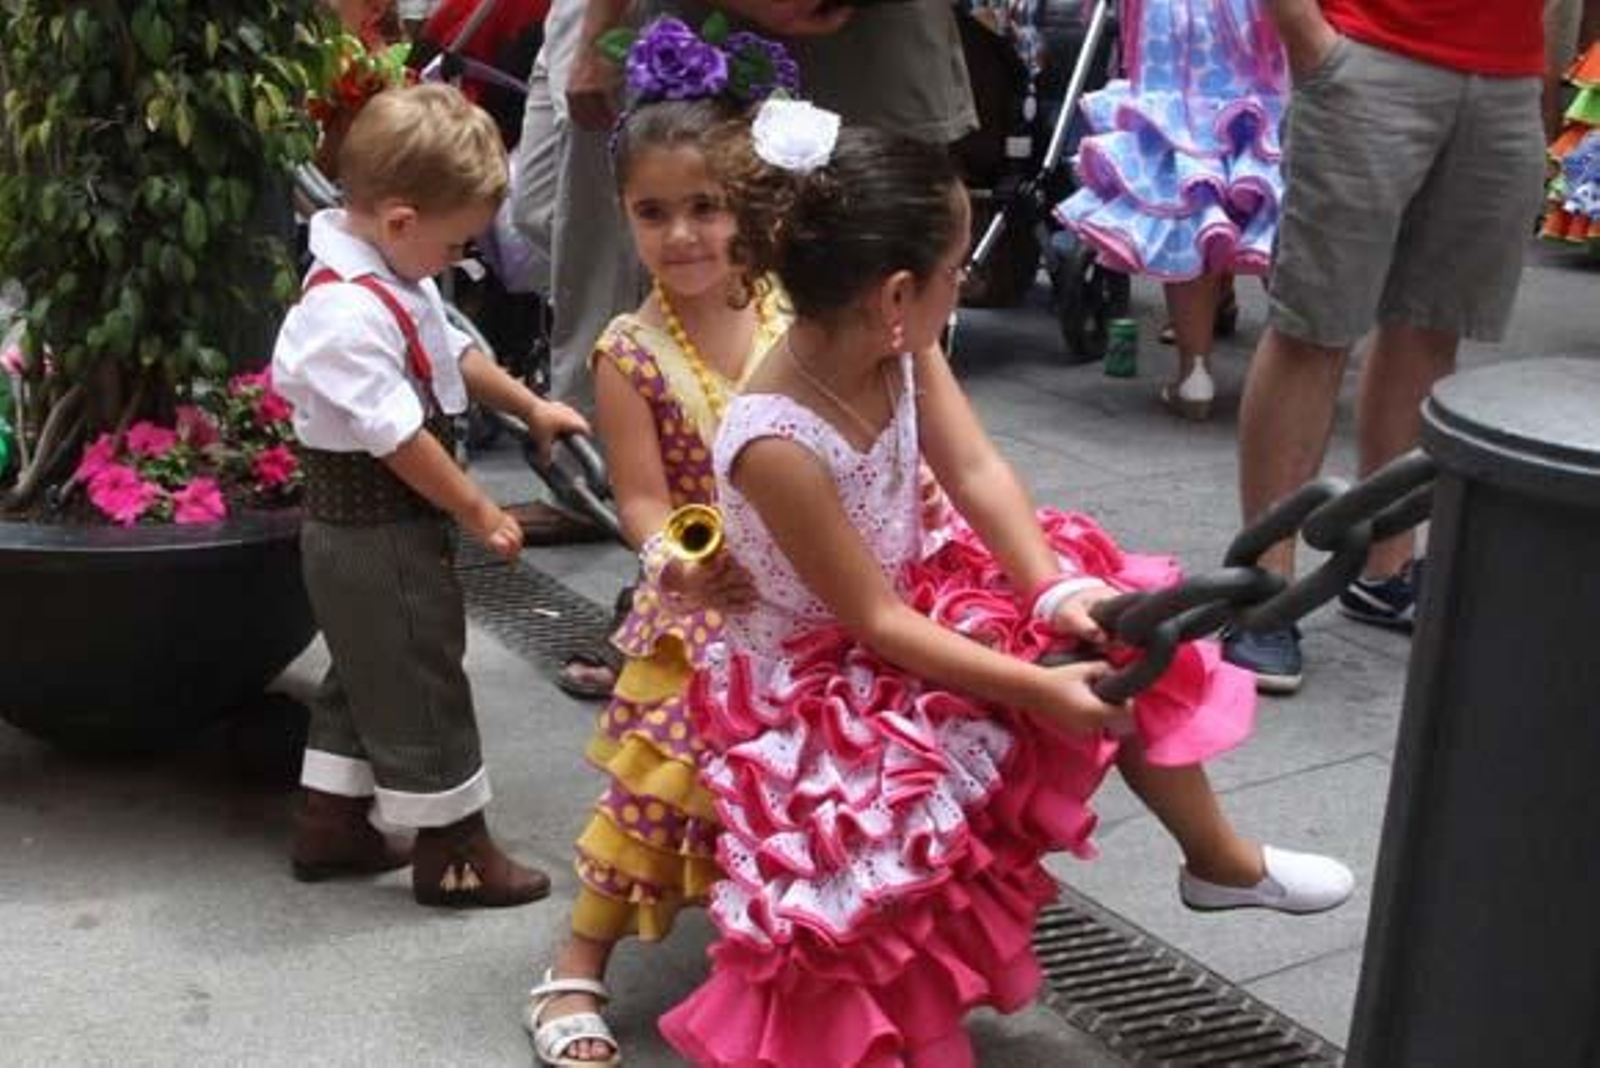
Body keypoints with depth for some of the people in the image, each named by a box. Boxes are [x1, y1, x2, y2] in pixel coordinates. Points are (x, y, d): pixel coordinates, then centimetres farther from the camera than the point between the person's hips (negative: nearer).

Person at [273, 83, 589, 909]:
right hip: (375, 533, -11)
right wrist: (478, 512, -17)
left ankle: (330, 824, 33)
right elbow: (399, 438, -26)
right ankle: (451, 848, 14)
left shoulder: (392, 281, 4)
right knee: (419, 682, 1)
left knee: (367, 674, 21)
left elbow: (452, 353, 20)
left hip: (361, 530, 11)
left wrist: (531, 409, 21)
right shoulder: (349, 312, -28)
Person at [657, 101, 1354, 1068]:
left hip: (916, 599, 8)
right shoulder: (776, 445, -33)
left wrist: (1053, 589, -26)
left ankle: (1222, 860, 22)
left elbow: (979, 473, -11)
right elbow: (876, 625, -28)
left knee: (1115, 640, 1)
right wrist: (1035, 687, -28)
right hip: (825, 682, -8)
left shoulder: (899, 346, -12)